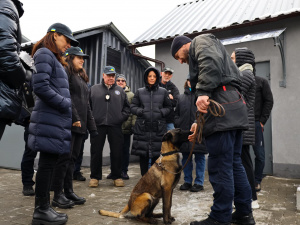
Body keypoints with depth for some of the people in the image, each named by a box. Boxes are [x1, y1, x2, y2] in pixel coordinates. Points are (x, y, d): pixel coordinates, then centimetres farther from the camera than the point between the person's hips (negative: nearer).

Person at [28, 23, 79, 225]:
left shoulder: (53, 58, 24)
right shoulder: (44, 54, -6)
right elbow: (41, 86, -19)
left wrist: (67, 106, 10)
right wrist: (66, 105, -13)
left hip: (56, 120, 10)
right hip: (50, 121, -10)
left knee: (50, 164, 11)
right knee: (47, 165, -3)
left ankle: (43, 208, 20)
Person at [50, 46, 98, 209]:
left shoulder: (81, 78, 24)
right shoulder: (65, 72, -1)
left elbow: (86, 104, 21)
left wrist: (92, 126, 15)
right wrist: (74, 118, -19)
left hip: (80, 125, 8)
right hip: (68, 123, -8)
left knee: (72, 158, 9)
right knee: (65, 157, -6)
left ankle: (69, 191, 16)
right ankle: (58, 195, 3)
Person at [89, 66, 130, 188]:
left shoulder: (120, 90, 14)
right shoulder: (94, 89, 10)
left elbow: (127, 107, 14)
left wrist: (122, 117, 0)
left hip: (115, 126, 1)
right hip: (98, 125, -1)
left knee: (117, 152, 4)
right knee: (96, 151, 5)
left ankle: (117, 177, 18)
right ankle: (95, 177, 18)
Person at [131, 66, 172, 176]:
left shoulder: (163, 92, 11)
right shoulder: (139, 92, 12)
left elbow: (169, 107, 14)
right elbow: (132, 106, 11)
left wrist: (161, 113, -4)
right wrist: (141, 112, -6)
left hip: (158, 128, 0)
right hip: (142, 128, 1)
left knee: (157, 155, -2)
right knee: (143, 155, 3)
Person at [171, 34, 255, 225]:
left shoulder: (201, 41, 7)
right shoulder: (197, 58, 33)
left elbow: (212, 60, -20)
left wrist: (203, 92, -26)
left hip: (223, 110, -10)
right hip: (234, 112, 10)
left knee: (220, 166, -5)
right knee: (234, 164, 13)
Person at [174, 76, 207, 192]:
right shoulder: (181, 97, 14)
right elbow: (176, 113, 17)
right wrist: (178, 124, 3)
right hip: (184, 133, 5)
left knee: (199, 158, 5)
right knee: (186, 158, 12)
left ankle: (199, 182, 17)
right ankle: (187, 181, 25)